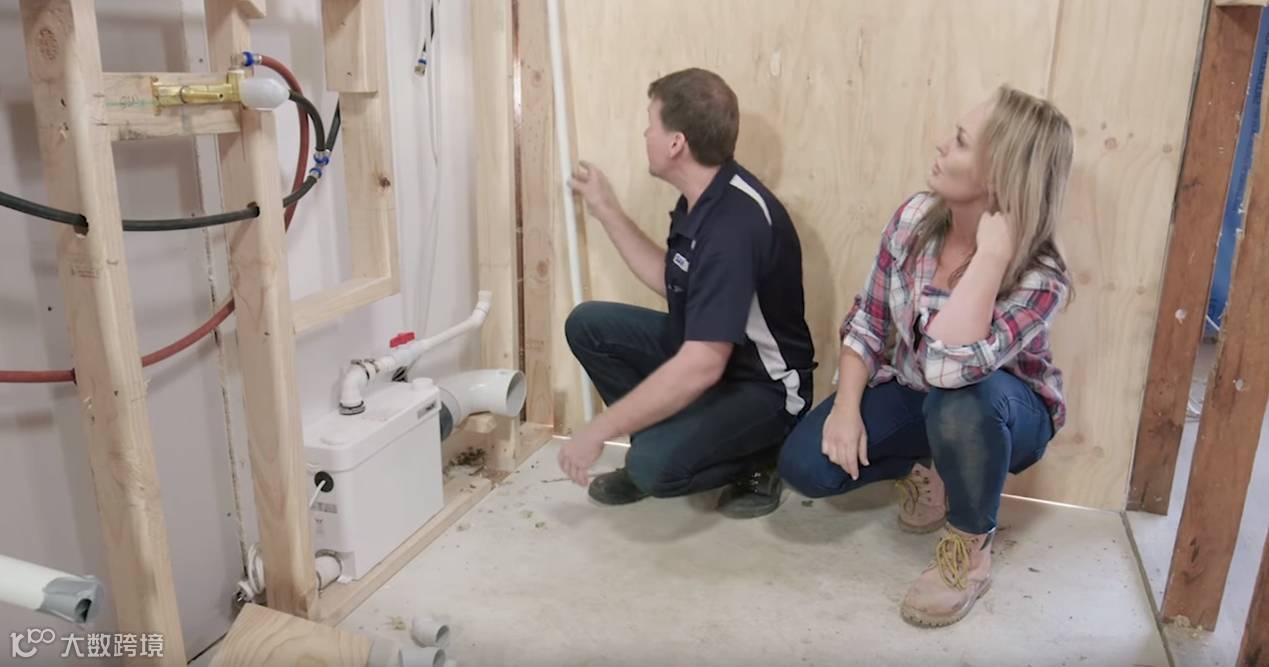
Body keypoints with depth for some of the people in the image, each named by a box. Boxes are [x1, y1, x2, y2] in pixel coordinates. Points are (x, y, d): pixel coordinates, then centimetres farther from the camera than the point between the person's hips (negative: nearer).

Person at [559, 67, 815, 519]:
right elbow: (672, 282, 14)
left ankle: (754, 462, 1)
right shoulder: (702, 197, -1)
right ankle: (658, 438, 11)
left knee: (657, 465, -30)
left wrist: (597, 431, -27)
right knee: (588, 325, 0)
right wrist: (606, 211, 10)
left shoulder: (735, 224, -31)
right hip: (705, 353, 9)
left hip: (762, 387, -9)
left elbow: (700, 368, -35)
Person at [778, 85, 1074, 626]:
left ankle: (970, 551, -13)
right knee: (804, 464, -17)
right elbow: (867, 324, -7)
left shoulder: (1039, 276, -29)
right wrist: (847, 408, -19)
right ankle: (924, 470, 13)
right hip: (908, 394, 4)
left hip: (999, 412, -4)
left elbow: (949, 367, -46)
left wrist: (992, 252, -44)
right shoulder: (915, 218, -15)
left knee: (958, 401, -42)